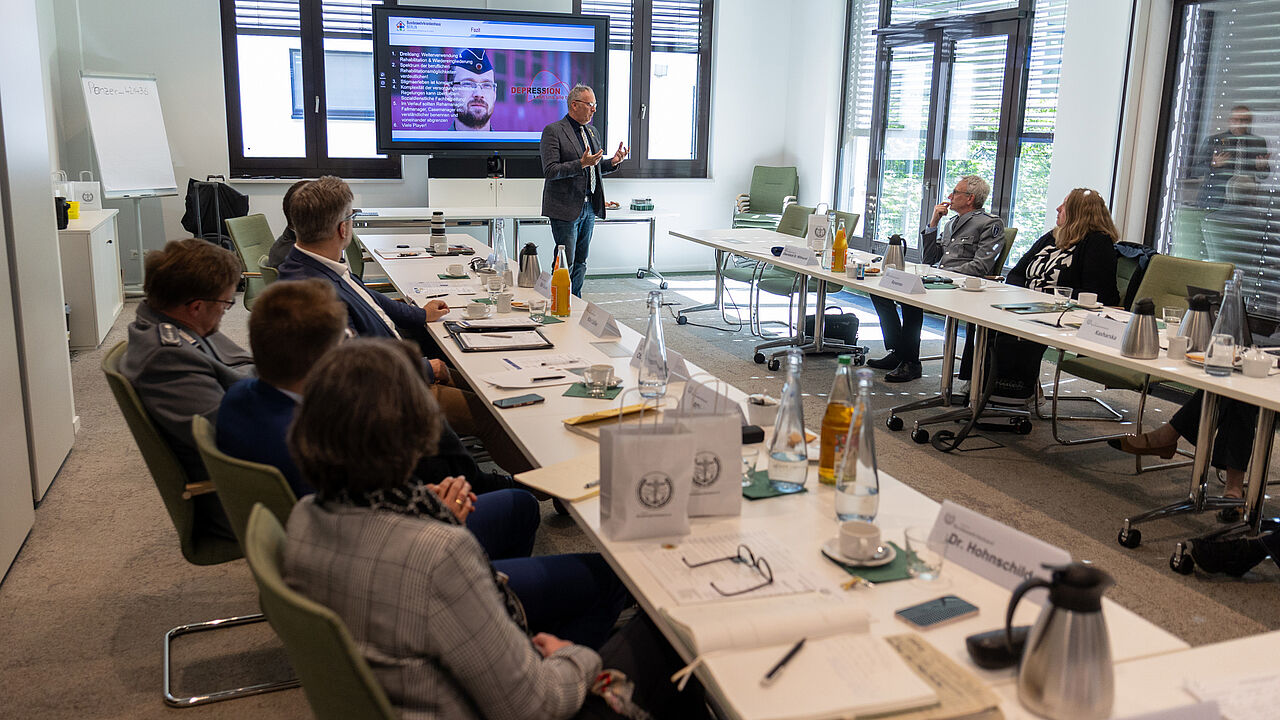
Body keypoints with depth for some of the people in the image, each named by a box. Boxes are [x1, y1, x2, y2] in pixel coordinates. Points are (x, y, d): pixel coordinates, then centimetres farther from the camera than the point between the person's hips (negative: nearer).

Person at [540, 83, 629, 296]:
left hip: (589, 207, 8)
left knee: (580, 263, 13)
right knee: (565, 264, -4)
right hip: (565, 209, -7)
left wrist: (613, 162, 2)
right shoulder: (553, 131, -9)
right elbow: (550, 171, -17)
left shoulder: (591, 131, 15)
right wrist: (582, 163, -25)